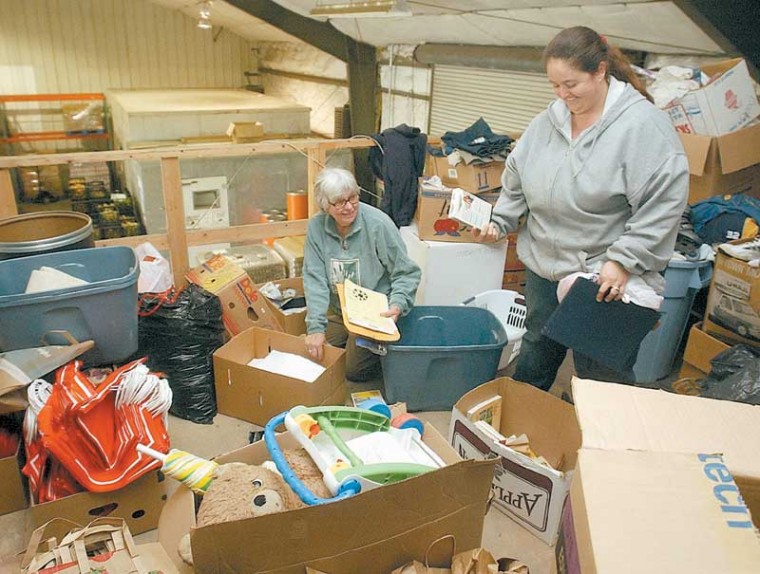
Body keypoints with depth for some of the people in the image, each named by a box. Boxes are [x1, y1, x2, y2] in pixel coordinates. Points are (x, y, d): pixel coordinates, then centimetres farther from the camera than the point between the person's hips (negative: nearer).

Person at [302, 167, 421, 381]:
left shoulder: (378, 224, -20)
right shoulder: (316, 227, -10)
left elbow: (407, 273, -12)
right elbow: (314, 279, -13)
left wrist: (398, 305, -29)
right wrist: (315, 327, -22)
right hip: (337, 311, 4)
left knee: (354, 370, -10)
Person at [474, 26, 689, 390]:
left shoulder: (643, 124, -16)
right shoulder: (547, 121, 3)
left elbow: (664, 203, -19)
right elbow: (516, 182, 14)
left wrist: (623, 261, -22)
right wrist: (497, 223, 3)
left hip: (606, 279, -6)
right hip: (544, 267, 6)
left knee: (600, 376, 6)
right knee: (536, 354, 24)